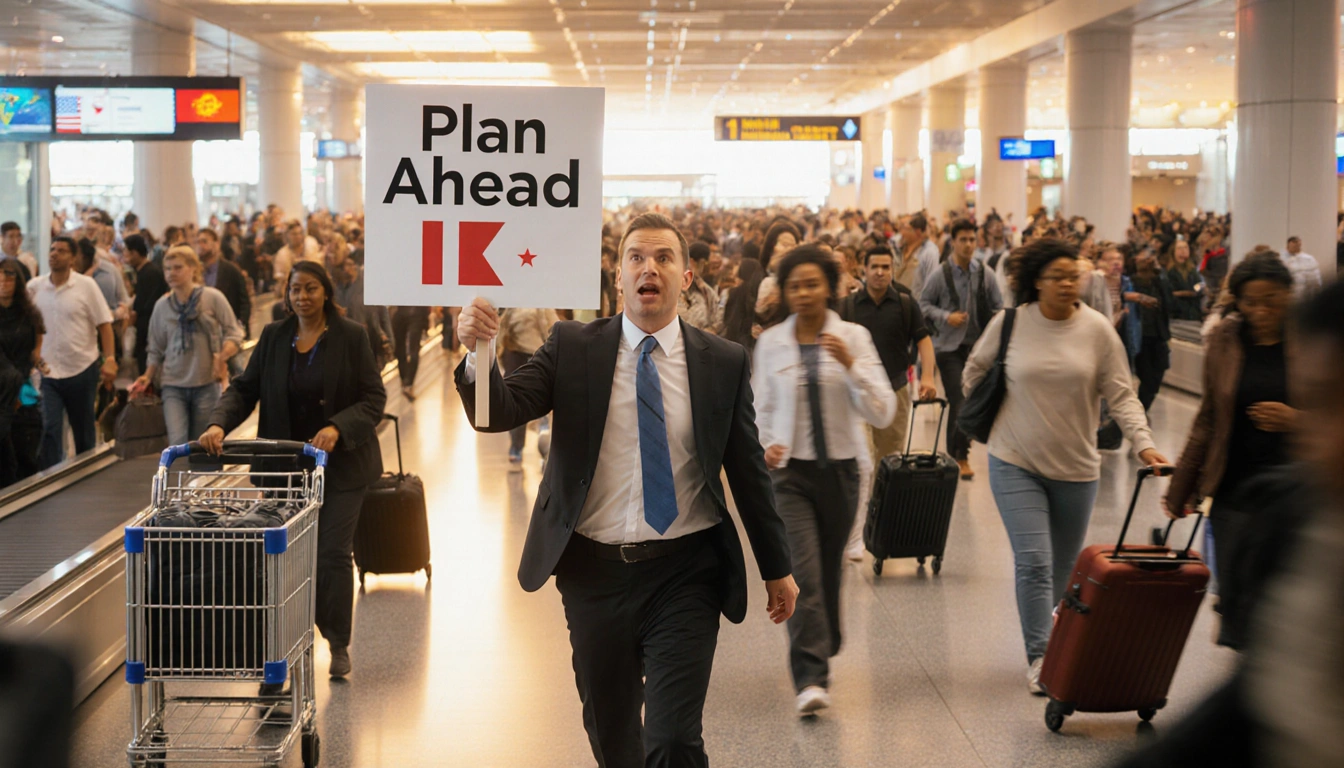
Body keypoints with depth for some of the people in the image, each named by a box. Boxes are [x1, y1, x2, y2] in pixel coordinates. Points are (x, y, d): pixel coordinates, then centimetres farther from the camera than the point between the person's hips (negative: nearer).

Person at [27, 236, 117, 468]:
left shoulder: (86, 285, -6)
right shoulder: (34, 287, 0)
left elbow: (104, 324, -6)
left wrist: (110, 360, -13)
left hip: (82, 370, -1)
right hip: (48, 371, 1)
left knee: (84, 431, 12)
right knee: (49, 430, -7)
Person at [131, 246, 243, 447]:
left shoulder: (213, 298, -2)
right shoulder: (162, 305, 7)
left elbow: (234, 335, -2)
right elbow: (156, 350, 15)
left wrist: (222, 356, -19)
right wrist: (147, 377, 3)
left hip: (206, 384, -1)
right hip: (173, 386, 1)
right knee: (177, 444, -14)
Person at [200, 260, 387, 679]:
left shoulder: (351, 337, -5)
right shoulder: (273, 337, 5)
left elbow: (374, 398, -8)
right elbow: (244, 388, 2)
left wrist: (337, 428, -24)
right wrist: (219, 424, -17)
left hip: (341, 464, -3)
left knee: (333, 553, -3)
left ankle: (338, 644, 12)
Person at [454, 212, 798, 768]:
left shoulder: (723, 362, 0)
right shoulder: (573, 348, 0)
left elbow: (748, 470, 6)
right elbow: (499, 412, -11)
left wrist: (776, 568, 11)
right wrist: (478, 352, -32)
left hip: (684, 574, -1)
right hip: (595, 570, 2)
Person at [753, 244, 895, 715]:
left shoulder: (853, 338, -1)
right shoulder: (771, 343, 2)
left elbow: (883, 413, -8)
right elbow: (761, 408, 12)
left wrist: (850, 365, -20)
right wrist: (763, 446, -9)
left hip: (839, 469, 1)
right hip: (790, 470, -1)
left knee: (830, 570, 13)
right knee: (802, 572, -14)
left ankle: (821, 653, 37)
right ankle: (811, 679, -16)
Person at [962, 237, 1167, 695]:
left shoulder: (1097, 330, -5)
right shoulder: (1009, 323, -6)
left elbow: (1120, 396, -6)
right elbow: (976, 370, 13)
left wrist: (1144, 445, -18)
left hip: (1075, 467, 2)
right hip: (1016, 463, -2)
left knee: (1064, 567, 14)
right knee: (1033, 563, -11)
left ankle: (1053, 645, 37)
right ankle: (1039, 658, -5)